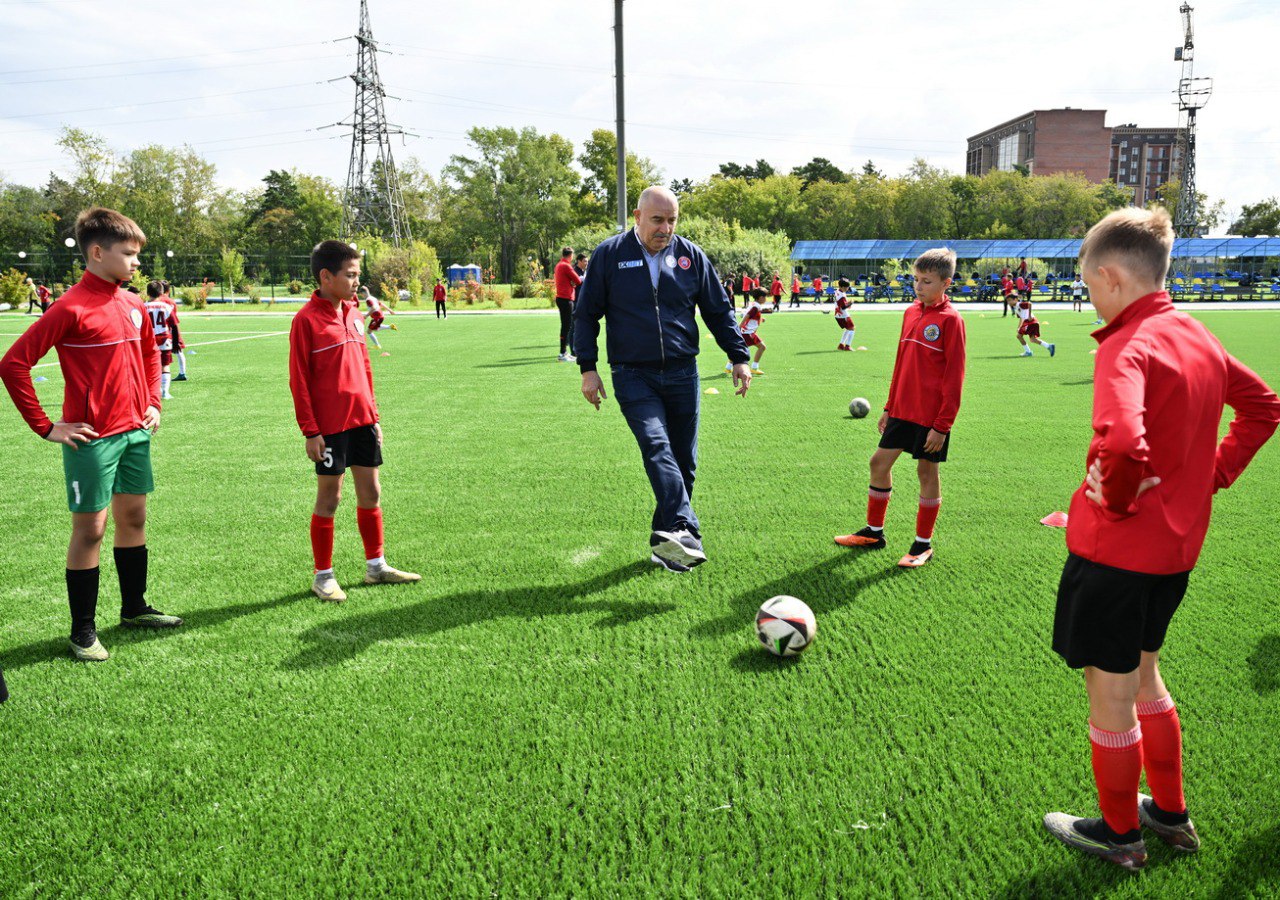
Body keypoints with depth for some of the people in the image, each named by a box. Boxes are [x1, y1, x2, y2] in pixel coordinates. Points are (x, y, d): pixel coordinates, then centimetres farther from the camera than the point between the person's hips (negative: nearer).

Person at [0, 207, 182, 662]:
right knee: (90, 528, 1)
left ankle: (134, 608, 30)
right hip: (92, 438, -7)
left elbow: (149, 354, 26)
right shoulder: (72, 308, -15)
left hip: (135, 432, 7)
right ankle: (83, 631, 14)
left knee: (133, 517, 15)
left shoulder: (133, 305, 7)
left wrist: (153, 403, 16)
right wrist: (46, 427, -14)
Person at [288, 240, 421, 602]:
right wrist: (310, 430, -13)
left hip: (362, 420, 7)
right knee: (329, 497, 3)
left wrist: (373, 415, 15)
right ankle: (323, 576, 17)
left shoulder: (354, 314, 10)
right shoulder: (307, 319, -10)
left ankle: (376, 566, 26)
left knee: (371, 493, 12)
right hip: (330, 426, -6)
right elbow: (299, 380, -11)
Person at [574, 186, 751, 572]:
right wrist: (587, 368, -2)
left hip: (682, 374, 3)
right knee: (656, 445, -24)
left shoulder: (691, 255, 8)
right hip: (633, 376, -3)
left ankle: (666, 542, 16)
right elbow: (586, 314, 4)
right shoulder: (609, 255, 1)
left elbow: (719, 310, 15)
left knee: (683, 461, 4)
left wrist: (738, 356, 10)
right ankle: (684, 530, -35)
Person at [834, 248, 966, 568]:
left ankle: (923, 544, 17)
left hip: (932, 415, -7)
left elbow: (954, 376, -14)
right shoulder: (911, 312, 8)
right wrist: (890, 407, 16)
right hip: (903, 409, 7)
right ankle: (874, 532, 24)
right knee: (880, 461, 9)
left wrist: (942, 424, -16)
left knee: (927, 470, 3)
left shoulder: (950, 320, -13)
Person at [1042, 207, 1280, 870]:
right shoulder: (1196, 336, 6)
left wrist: (1115, 499, -20)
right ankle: (1170, 813, 41)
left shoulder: (1129, 346, -22)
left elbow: (1122, 441, -39)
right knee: (1141, 674, 26)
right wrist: (1214, 473, 14)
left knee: (1110, 694, 9)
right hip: (1177, 545, 9)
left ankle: (1119, 834, 28)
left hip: (1116, 548, -9)